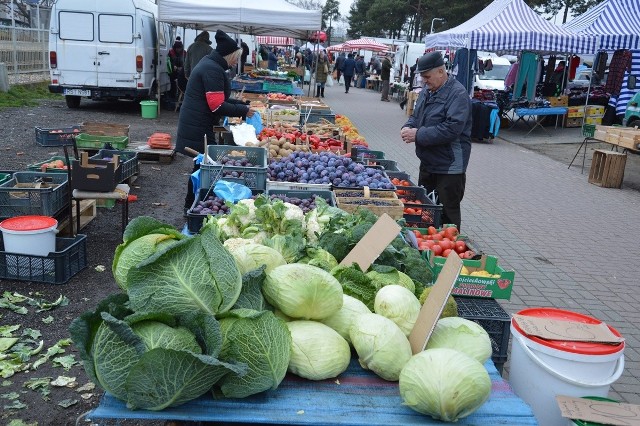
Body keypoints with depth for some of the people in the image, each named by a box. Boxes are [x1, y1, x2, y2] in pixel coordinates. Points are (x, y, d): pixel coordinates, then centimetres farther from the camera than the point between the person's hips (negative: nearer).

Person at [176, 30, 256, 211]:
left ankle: (191, 205, 25)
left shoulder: (210, 64, 16)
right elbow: (217, 106, -22)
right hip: (198, 128, -10)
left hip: (195, 125, 10)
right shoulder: (213, 69, -18)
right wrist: (243, 111, -12)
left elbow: (217, 98, 22)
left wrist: (240, 104, 12)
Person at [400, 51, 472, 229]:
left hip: (449, 167, -9)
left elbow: (451, 129, -27)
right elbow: (416, 115, 22)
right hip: (428, 163, 9)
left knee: (447, 215, 0)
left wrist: (418, 135, -24)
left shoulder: (458, 94, -18)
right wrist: (408, 127, -2)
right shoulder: (427, 92, 11)